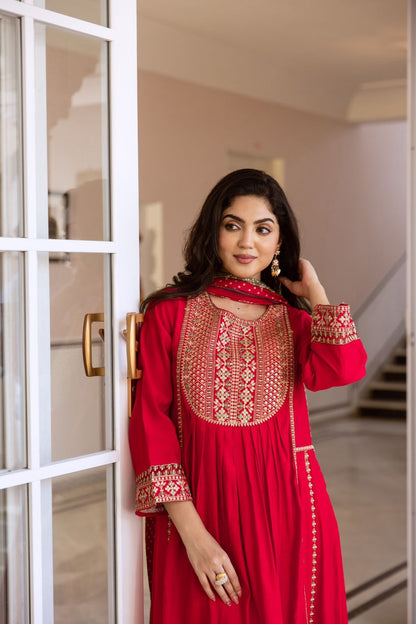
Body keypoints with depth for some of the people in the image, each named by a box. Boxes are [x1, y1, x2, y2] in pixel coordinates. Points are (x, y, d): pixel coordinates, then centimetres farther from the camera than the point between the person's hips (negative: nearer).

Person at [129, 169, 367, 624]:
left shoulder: (293, 318, 9)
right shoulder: (171, 311, 1)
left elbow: (343, 369, -13)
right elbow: (150, 418, -6)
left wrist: (314, 291, 0)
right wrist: (193, 533, -13)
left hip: (284, 509, 2)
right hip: (198, 505, -2)